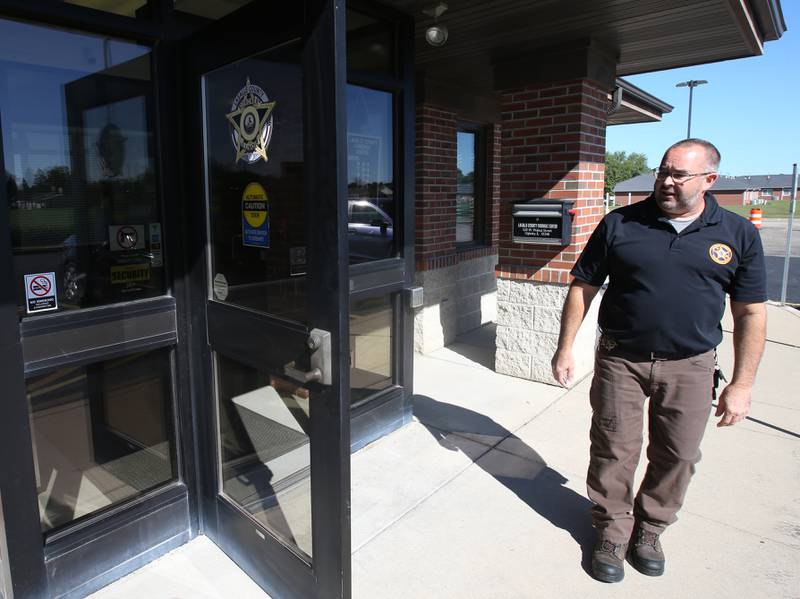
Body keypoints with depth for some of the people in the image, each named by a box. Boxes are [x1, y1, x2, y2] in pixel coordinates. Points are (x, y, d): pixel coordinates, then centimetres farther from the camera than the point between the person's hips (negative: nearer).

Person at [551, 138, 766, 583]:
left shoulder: (738, 235, -1)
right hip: (620, 360, -1)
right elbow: (583, 288, 1)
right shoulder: (620, 225, -4)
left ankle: (649, 529, 36)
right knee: (614, 451, 8)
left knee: (677, 456, 12)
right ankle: (613, 531, 29)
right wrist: (565, 349, -2)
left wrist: (742, 384, -1)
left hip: (690, 367, 1)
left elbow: (751, 313, 2)